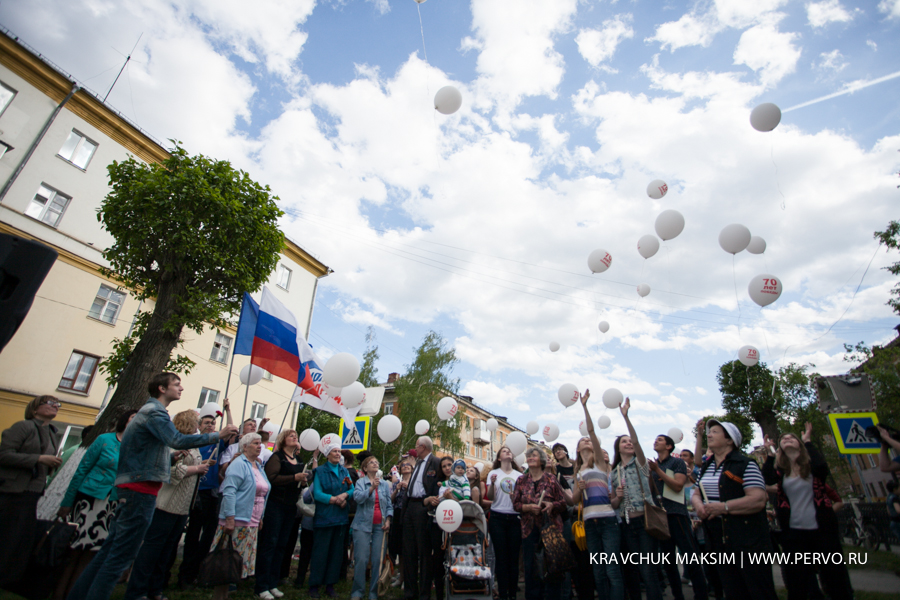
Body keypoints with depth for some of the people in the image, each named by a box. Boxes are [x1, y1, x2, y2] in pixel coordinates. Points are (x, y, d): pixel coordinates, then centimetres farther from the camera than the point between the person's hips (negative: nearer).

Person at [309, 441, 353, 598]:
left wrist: (345, 495, -15)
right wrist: (335, 499, -18)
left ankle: (330, 584, 19)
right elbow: (317, 493, -11)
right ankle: (314, 585, 15)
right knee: (321, 551, 0)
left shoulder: (344, 471, 10)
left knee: (336, 551, 8)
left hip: (341, 516, 4)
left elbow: (353, 489, 6)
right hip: (324, 517, -4)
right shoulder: (320, 471, -2)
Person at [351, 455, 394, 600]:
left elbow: (389, 504, 12)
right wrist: (372, 488, -27)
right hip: (363, 525, -3)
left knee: (378, 560, 1)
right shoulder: (360, 482, 1)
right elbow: (358, 497, -16)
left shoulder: (385, 484, 10)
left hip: (380, 526, 3)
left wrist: (388, 520, -1)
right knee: (361, 559, -5)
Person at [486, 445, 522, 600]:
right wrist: (492, 483, -22)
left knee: (514, 558, 4)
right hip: (498, 518, -2)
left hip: (515, 519, 2)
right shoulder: (493, 473, 3)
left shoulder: (519, 475, 9)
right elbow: (490, 497, -4)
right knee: (501, 558, 2)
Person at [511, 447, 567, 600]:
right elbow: (516, 504, 6)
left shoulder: (551, 479, 2)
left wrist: (552, 505, -16)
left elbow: (563, 503, 3)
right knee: (531, 566, 3)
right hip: (530, 528, 2)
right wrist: (529, 507, -11)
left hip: (551, 527, -1)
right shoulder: (521, 480, 8)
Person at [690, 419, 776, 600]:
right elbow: (696, 493, 18)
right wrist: (698, 504, -5)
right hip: (719, 540, 7)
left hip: (748, 541, -7)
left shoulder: (745, 464, -11)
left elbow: (758, 500, -20)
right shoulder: (706, 467, 11)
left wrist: (724, 507, -24)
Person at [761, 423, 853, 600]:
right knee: (796, 586, 10)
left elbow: (821, 467, -24)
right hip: (793, 532, 2)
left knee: (835, 578, 7)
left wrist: (807, 442, -12)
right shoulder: (780, 469, 4)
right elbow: (768, 479, -17)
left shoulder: (811, 463, 0)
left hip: (822, 529, -2)